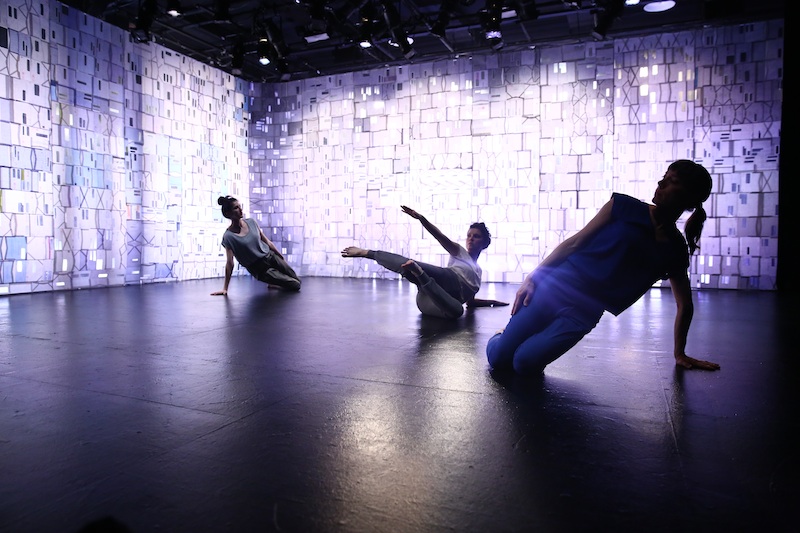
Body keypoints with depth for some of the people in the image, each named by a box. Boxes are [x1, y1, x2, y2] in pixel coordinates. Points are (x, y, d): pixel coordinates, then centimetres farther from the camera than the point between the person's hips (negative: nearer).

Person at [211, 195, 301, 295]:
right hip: (259, 269, -5)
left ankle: (274, 281, 31)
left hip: (271, 256, 5)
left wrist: (282, 258, 12)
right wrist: (225, 288, -15)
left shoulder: (251, 222, -4)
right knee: (295, 286, -5)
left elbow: (267, 241, 6)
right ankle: (273, 283, 21)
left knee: (297, 280, 11)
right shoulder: (228, 237, -18)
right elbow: (230, 263, -15)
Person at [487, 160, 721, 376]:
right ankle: (500, 336, 29)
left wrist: (680, 354, 18)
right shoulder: (625, 207, 4)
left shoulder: (676, 251, 8)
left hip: (584, 313, 1)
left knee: (524, 363, -19)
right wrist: (532, 277, -3)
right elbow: (575, 242, 1)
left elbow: (685, 306, 18)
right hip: (556, 287, -1)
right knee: (498, 358, -4)